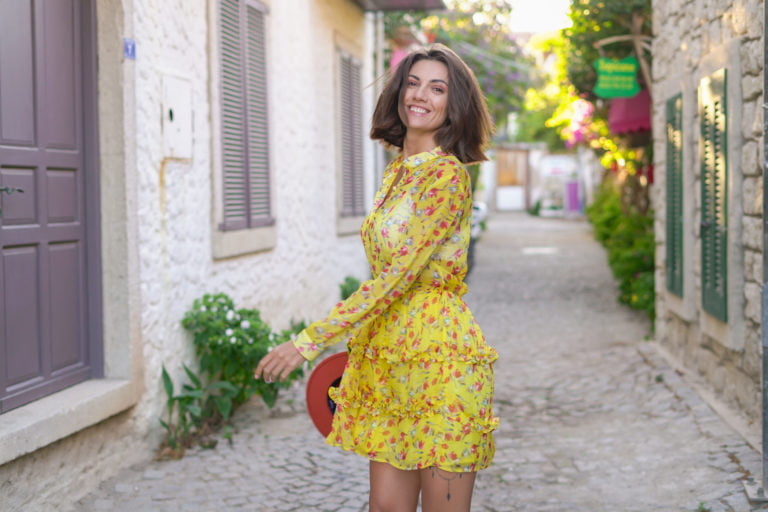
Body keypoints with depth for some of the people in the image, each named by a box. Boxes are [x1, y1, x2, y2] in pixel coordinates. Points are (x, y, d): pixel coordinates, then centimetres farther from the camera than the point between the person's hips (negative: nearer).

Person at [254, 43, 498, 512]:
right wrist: (360, 346, 22)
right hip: (389, 359, 8)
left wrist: (310, 341, -22)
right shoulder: (398, 170, 12)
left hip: (439, 359, -8)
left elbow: (397, 275, -21)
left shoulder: (447, 175, -14)